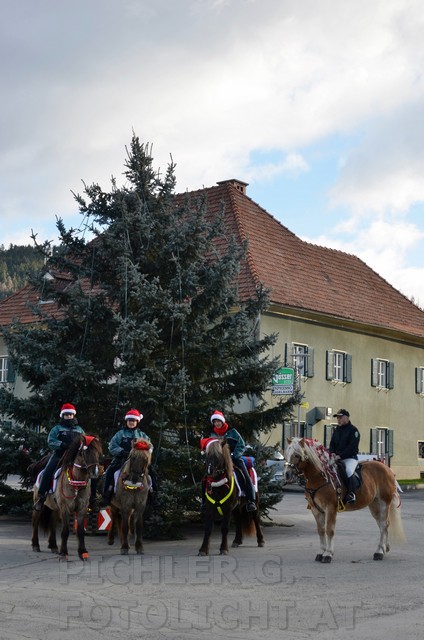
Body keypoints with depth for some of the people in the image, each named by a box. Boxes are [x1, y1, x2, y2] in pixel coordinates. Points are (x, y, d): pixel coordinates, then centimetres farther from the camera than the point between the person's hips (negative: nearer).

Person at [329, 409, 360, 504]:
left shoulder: (353, 430, -6)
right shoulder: (336, 430, 17)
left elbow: (352, 447, -15)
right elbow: (332, 443, 18)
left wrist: (340, 456, -21)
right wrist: (332, 453, -5)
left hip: (350, 458, -7)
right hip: (337, 458, 7)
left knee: (349, 471, -33)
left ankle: (351, 494, -33)